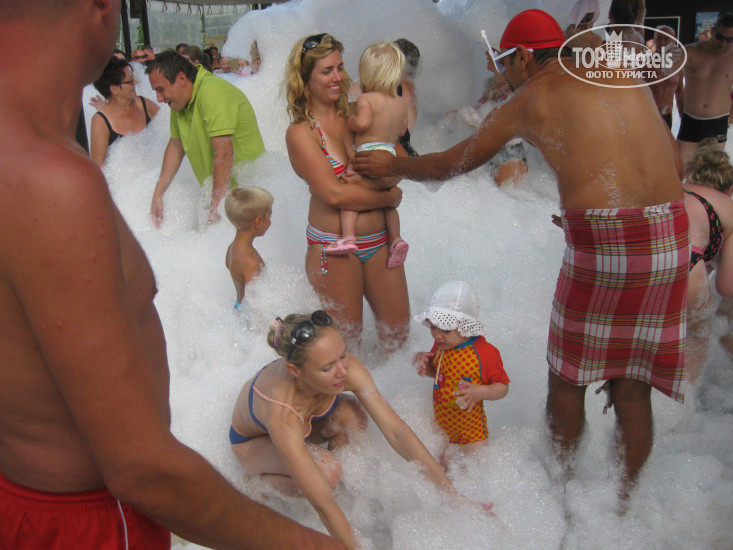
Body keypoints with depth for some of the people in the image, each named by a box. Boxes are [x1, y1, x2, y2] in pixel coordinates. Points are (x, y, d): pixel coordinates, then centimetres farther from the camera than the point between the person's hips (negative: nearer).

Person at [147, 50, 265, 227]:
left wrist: (215, 209, -25)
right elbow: (176, 145, 19)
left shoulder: (212, 92, -21)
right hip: (215, 190, 8)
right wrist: (158, 194, 17)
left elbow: (224, 153, -26)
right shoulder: (180, 101, 8)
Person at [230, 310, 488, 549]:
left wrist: (452, 494, -28)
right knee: (328, 470, -31)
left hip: (308, 422, 4)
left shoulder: (345, 367, -32)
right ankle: (261, 480, -1)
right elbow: (324, 505, -42)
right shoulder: (283, 413, -44)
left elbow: (396, 431, -28)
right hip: (253, 440, -4)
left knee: (351, 415, -27)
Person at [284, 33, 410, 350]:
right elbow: (335, 194, -18)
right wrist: (390, 197, -9)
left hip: (379, 240, 5)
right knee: (347, 338, 8)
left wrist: (370, 179, -19)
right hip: (334, 246, -5)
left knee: (398, 330, 12)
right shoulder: (300, 132, -9)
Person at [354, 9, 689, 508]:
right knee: (633, 386, 16)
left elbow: (451, 164, 15)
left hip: (603, 243, -5)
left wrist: (392, 165, 31)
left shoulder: (531, 97, 6)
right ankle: (623, 500, 31)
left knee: (567, 374, 16)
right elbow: (673, 159, 20)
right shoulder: (621, 75, 19)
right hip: (673, 238, 6)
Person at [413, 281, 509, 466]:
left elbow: (503, 387, -12)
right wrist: (423, 362, -6)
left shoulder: (486, 353, -22)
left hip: (471, 430, -5)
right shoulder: (440, 346, -4)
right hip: (440, 426, 5)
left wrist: (481, 392, -31)